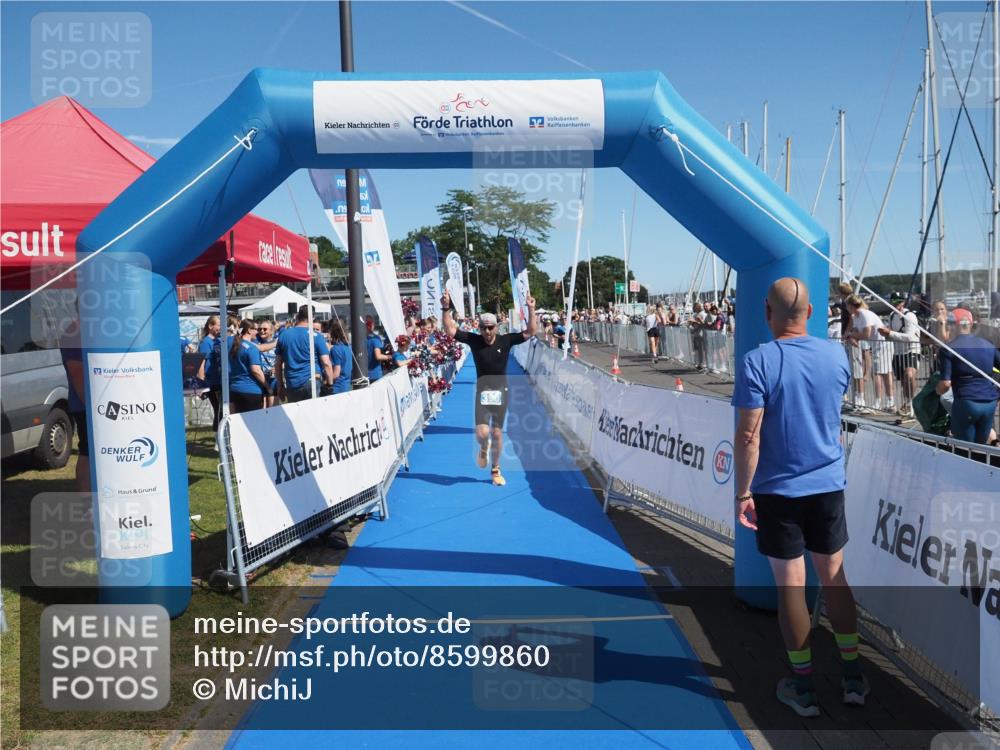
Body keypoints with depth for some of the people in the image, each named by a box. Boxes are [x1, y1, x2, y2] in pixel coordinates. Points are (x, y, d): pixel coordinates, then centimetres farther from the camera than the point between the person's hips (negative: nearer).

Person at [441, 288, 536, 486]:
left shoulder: (506, 340, -5)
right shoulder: (474, 340, -5)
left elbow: (530, 332, -8)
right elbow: (450, 330, -8)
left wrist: (531, 310, -18)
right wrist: (446, 308, -20)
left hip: (501, 393, 1)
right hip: (482, 393, 0)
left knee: (497, 433, 7)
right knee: (482, 433, -13)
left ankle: (496, 470, 25)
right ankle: (484, 448, 26)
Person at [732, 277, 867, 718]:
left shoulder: (757, 362, -16)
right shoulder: (836, 354, -1)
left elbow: (748, 435, -18)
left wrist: (742, 492, -11)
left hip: (778, 491, -4)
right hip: (829, 485, 4)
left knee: (790, 584, 6)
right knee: (834, 577, 17)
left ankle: (803, 687, 18)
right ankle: (853, 677, 27)